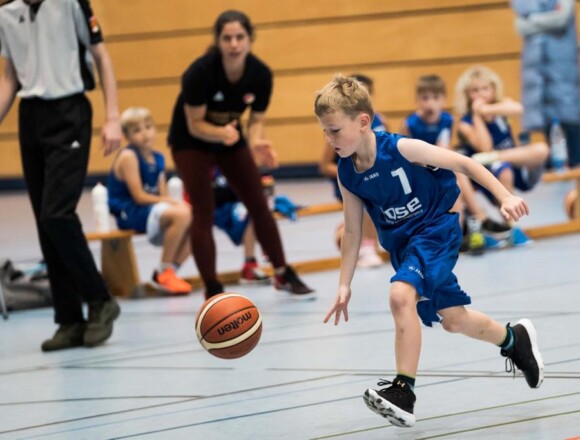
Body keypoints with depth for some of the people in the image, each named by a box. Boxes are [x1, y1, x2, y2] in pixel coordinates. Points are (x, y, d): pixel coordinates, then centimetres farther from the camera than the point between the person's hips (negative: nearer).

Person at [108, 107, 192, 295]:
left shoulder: (158, 158, 12)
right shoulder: (128, 156, -13)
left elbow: (163, 195, 10)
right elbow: (139, 196, -17)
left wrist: (173, 202, -13)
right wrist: (173, 202, -18)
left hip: (153, 209, 9)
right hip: (129, 213, -9)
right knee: (181, 214, -30)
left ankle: (168, 272, -1)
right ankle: (164, 272, -18)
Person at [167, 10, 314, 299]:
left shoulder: (261, 74, -20)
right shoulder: (201, 72, -31)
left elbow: (256, 120, -8)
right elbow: (195, 124, -25)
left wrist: (256, 142, -29)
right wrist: (221, 133, -43)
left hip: (230, 137, 4)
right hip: (191, 141, -4)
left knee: (259, 205, 6)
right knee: (204, 212, -10)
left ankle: (283, 275, 20)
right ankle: (212, 291, -5)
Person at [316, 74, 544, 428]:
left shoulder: (401, 148, -24)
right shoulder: (347, 174, -8)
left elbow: (462, 163, -17)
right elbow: (353, 231, 2)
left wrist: (505, 196, -22)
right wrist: (345, 285, 2)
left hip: (437, 230, -7)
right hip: (401, 242, 7)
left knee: (401, 294, -30)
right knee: (453, 320, 13)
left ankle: (403, 392, -28)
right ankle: (514, 339, 42)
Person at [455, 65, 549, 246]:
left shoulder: (501, 105, 3)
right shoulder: (466, 123, -7)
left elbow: (518, 109, -22)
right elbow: (485, 148, -22)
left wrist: (488, 110, -27)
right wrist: (477, 115, -17)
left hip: (518, 165, 4)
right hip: (491, 176, -4)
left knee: (542, 150, -24)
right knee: (503, 171, -39)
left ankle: (490, 157, -27)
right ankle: (511, 227, -30)